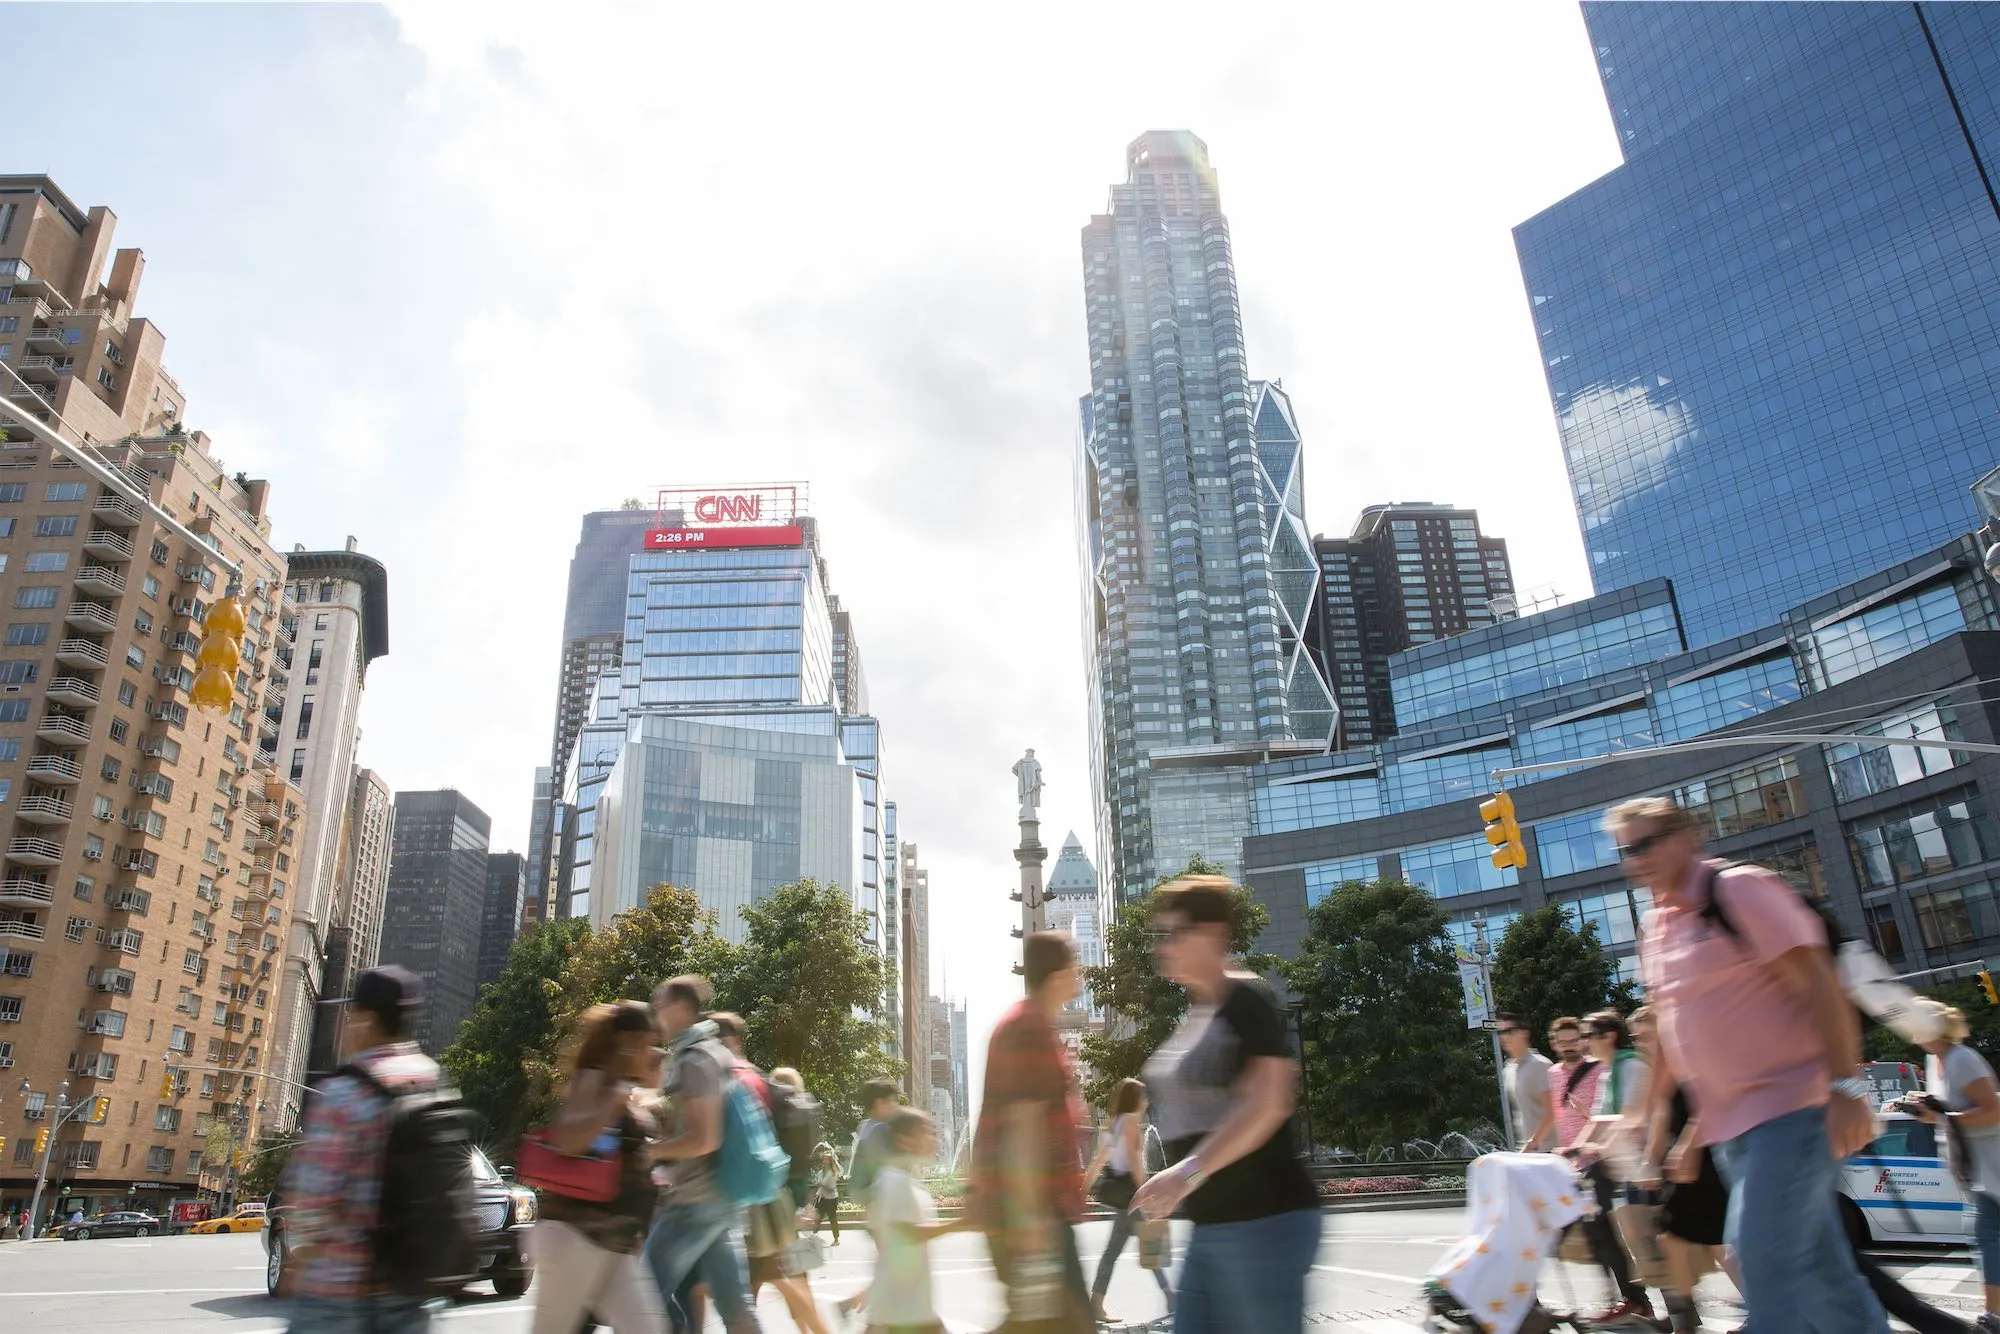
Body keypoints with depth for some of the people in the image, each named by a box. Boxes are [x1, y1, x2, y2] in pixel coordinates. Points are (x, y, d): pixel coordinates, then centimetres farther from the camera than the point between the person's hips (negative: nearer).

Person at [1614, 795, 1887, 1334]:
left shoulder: (1738, 890, -10)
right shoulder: (1655, 928, 12)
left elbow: (1820, 985, -15)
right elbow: (1672, 1031, 18)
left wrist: (1846, 1087, -21)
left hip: (1789, 1106, -7)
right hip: (1728, 1123, 8)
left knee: (1763, 1255, -12)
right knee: (1815, 1265, 12)